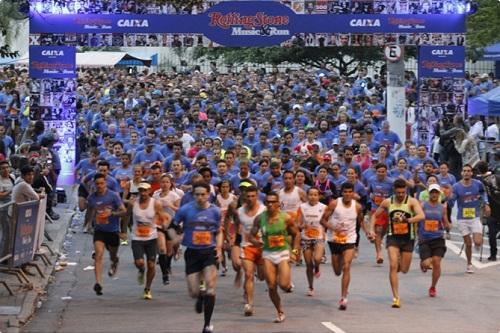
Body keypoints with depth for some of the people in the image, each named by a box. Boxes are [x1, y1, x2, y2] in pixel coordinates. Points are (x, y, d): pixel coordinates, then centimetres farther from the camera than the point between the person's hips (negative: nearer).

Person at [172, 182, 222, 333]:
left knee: (210, 286, -14)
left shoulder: (215, 211, 0)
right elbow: (173, 227, 6)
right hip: (192, 253, 0)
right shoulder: (185, 210, -5)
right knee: (193, 292, -1)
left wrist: (219, 248, -2)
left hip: (209, 251, 0)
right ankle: (201, 297, 40)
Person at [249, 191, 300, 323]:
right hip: (268, 254, 2)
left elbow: (296, 234, 3)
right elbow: (252, 234, 6)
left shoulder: (286, 218, -9)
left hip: (283, 253, -2)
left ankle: (289, 285, 24)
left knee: (283, 285, -15)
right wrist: (255, 241, -17)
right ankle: (280, 313, 17)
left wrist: (295, 251, -5)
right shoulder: (260, 218, -4)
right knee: (271, 287, -1)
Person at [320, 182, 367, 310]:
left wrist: (366, 231, 0)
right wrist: (333, 228, -24)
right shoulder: (334, 204, -11)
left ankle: (343, 298, -14)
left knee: (346, 268, -16)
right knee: (337, 271, 12)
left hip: (349, 240, -1)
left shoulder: (357, 207, -5)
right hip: (334, 239, 1)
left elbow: (361, 220, 15)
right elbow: (323, 220, -7)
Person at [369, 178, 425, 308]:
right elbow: (375, 215, 15)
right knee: (393, 266, -16)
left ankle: (401, 263, 48)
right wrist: (371, 229, 0)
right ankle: (396, 298, -14)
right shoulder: (387, 202, 1)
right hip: (393, 237, 1)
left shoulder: (412, 201, -8)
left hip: (408, 239, -1)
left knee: (404, 270, 8)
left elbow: (421, 216, -25)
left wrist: (407, 220, -38)